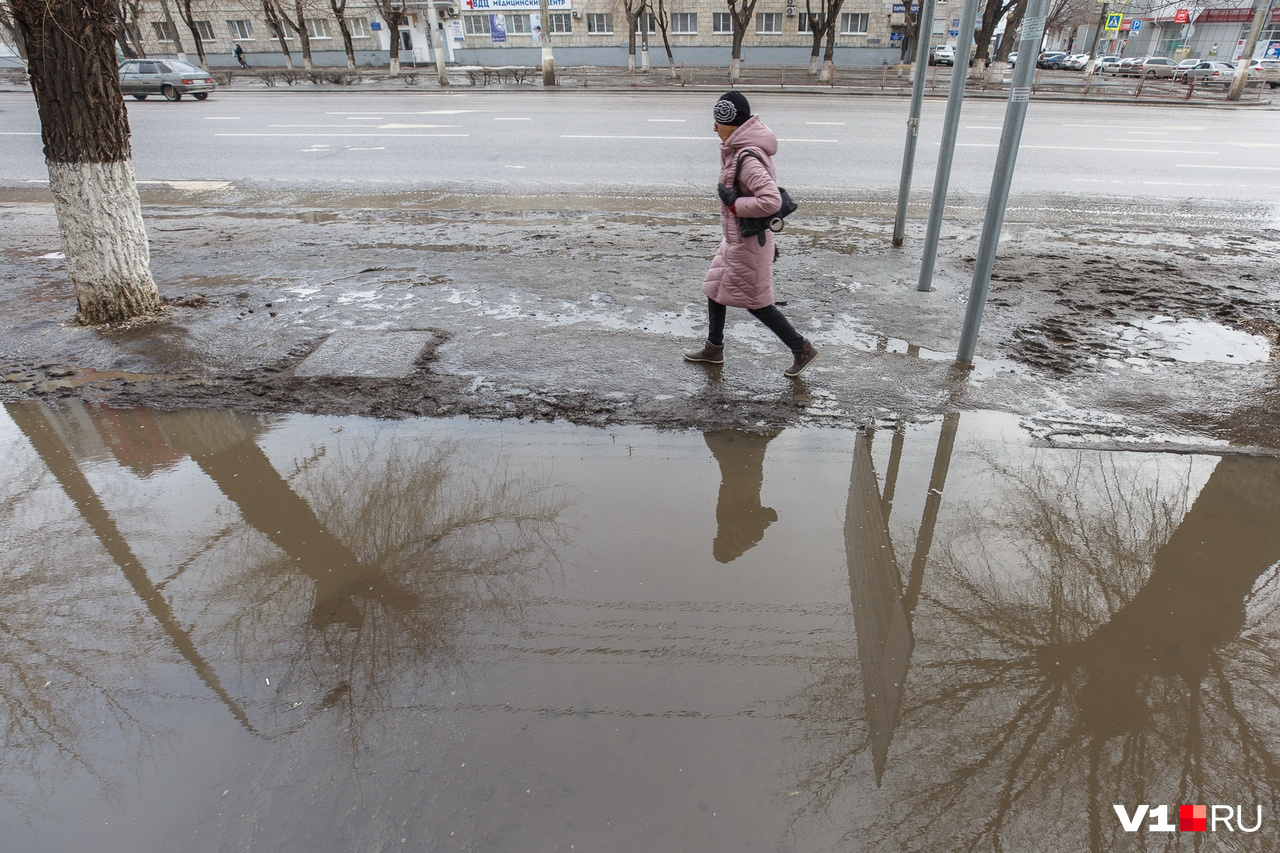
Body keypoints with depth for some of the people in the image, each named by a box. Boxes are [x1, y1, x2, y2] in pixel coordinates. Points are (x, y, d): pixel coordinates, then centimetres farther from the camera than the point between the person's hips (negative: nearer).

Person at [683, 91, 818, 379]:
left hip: (748, 241, -10)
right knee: (715, 288, 18)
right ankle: (714, 349, 35)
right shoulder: (738, 149, 4)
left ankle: (802, 349, 14)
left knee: (754, 301, 2)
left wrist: (734, 203, -25)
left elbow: (771, 201, -35)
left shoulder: (747, 158, -27)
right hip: (735, 237, 10)